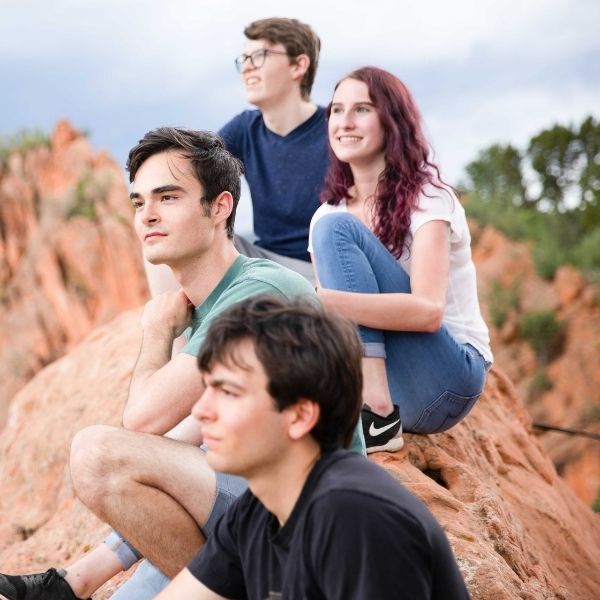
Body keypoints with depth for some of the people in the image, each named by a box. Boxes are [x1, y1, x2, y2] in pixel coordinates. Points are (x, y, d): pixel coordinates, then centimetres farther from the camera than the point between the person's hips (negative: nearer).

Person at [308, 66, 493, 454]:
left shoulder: (426, 198, -7)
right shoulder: (327, 213, 11)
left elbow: (428, 311, -24)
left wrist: (323, 300, -36)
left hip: (446, 381, -4)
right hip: (364, 375, 4)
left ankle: (376, 415, -28)